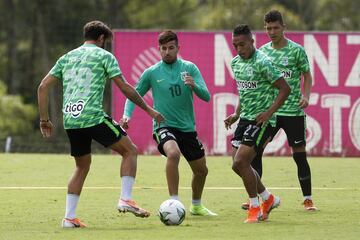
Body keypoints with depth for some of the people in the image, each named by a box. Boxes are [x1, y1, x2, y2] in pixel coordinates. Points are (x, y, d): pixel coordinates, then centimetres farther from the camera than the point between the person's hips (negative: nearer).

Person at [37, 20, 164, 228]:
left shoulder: (67, 57, 21)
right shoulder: (104, 56, 6)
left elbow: (43, 87, 15)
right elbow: (125, 88, -1)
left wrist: (45, 119, 18)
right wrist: (149, 110, 7)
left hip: (70, 120, 6)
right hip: (93, 116, -6)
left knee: (83, 166, 20)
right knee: (130, 150, 6)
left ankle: (69, 217, 11)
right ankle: (126, 199, -9)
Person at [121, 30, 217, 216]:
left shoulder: (189, 68, 0)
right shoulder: (151, 72, -3)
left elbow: (206, 96, -7)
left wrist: (194, 86, -28)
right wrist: (127, 115, -12)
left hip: (187, 127, 4)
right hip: (164, 126, -4)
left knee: (201, 170, 14)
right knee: (173, 153, -35)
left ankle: (196, 206, 41)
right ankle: (174, 202, -30)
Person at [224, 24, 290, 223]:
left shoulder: (262, 63, -17)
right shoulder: (235, 62, 9)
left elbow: (285, 89, -15)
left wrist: (268, 113, -20)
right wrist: (236, 115, 13)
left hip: (261, 120, -8)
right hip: (245, 118, 8)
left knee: (240, 162, -15)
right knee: (238, 165, 8)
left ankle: (255, 207, 1)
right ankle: (268, 199, 26)